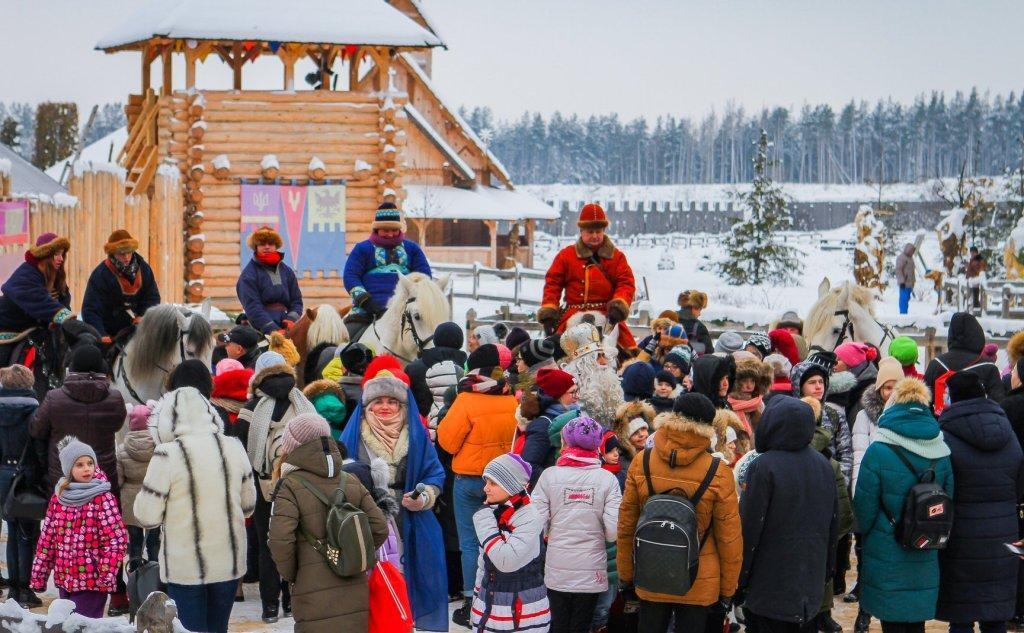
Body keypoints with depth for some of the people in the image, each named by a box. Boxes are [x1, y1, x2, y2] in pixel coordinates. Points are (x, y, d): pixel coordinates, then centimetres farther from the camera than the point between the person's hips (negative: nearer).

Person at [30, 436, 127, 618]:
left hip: (92, 582, -6)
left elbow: (117, 538, -13)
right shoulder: (59, 497, 7)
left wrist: (106, 574, -20)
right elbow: (47, 538, 12)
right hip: (65, 578, 6)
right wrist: (39, 575, 11)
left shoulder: (103, 498, -7)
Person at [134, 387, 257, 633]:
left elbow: (147, 517, -12)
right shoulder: (234, 449, 0)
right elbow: (248, 506, 10)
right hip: (229, 564, 4)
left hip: (186, 566, -4)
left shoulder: (167, 456, -15)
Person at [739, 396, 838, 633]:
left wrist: (740, 578, -7)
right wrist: (827, 569, 20)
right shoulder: (823, 465, 3)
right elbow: (833, 523, 10)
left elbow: (750, 526, -15)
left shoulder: (764, 466, -16)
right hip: (812, 585, 6)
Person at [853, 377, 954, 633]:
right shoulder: (942, 453, -2)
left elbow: (864, 508, -10)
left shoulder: (879, 452, -16)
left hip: (886, 561, -4)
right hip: (926, 563, 4)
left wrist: (863, 529, 11)